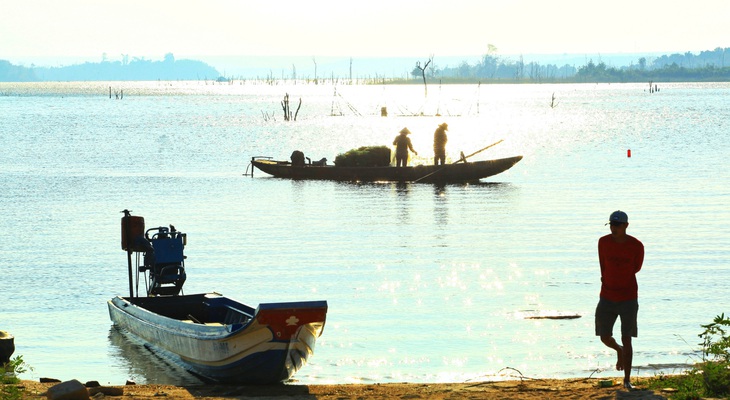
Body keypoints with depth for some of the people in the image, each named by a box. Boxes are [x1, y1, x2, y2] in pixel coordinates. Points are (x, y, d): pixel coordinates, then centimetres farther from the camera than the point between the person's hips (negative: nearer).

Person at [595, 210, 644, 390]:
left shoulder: (636, 246, -11)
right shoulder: (603, 242, -5)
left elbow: (636, 268, 5)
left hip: (628, 298, -2)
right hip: (607, 297, 2)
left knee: (627, 340, -3)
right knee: (605, 338, 3)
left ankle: (627, 380, 5)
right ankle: (619, 350, 39)